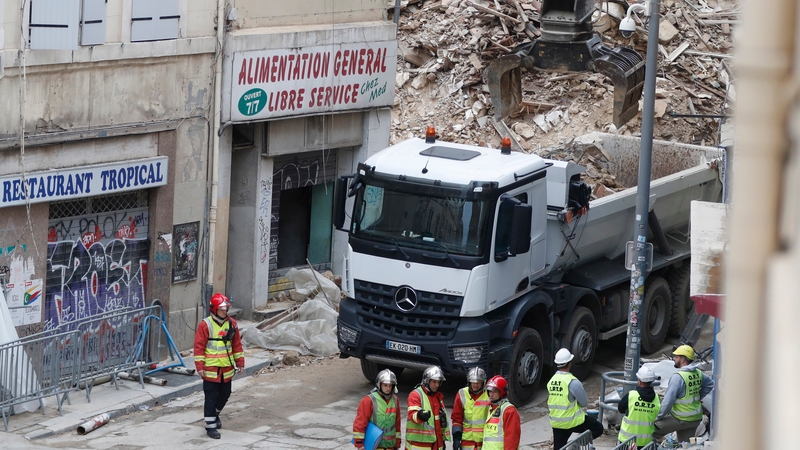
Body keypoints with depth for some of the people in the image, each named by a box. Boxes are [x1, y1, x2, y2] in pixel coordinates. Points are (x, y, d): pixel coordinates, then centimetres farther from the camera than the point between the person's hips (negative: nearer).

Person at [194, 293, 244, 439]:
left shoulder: (232, 324, 5)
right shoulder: (205, 325, -11)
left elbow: (237, 344, 12)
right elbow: (199, 347, -11)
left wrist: (240, 362, 10)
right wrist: (200, 366, -15)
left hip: (227, 368, 5)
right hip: (211, 369, -5)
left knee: (225, 394, 17)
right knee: (211, 397, -2)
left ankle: (215, 413, 43)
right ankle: (210, 426, 5)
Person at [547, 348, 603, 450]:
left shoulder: (551, 381, 3)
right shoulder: (572, 382, -18)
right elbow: (585, 403, -9)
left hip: (556, 423, 6)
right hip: (573, 421, -6)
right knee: (598, 429, 12)